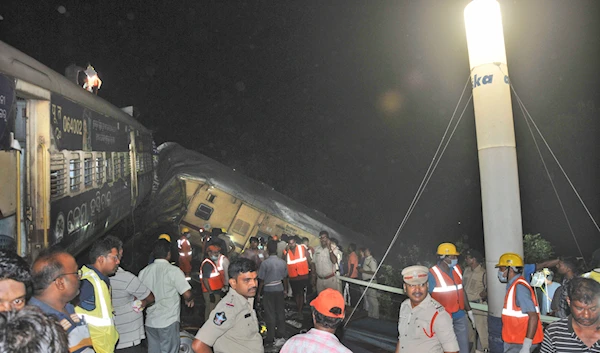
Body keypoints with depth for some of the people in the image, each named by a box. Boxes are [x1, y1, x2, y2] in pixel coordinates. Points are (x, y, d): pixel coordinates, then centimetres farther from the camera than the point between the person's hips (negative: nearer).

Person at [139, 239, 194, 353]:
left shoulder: (143, 272, 1)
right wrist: (189, 300, 3)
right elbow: (187, 294, -18)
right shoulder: (173, 271, -14)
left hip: (150, 321, 5)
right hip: (169, 322, -5)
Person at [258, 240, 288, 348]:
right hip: (279, 289, 4)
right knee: (280, 312, 11)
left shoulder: (265, 263, -14)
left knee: (270, 314, 6)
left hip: (268, 290, -4)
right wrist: (286, 289, 20)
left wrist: (259, 292, 2)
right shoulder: (283, 262, -2)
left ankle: (270, 338, 14)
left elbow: (262, 280, -10)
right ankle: (281, 336, 18)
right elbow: (285, 278, 7)